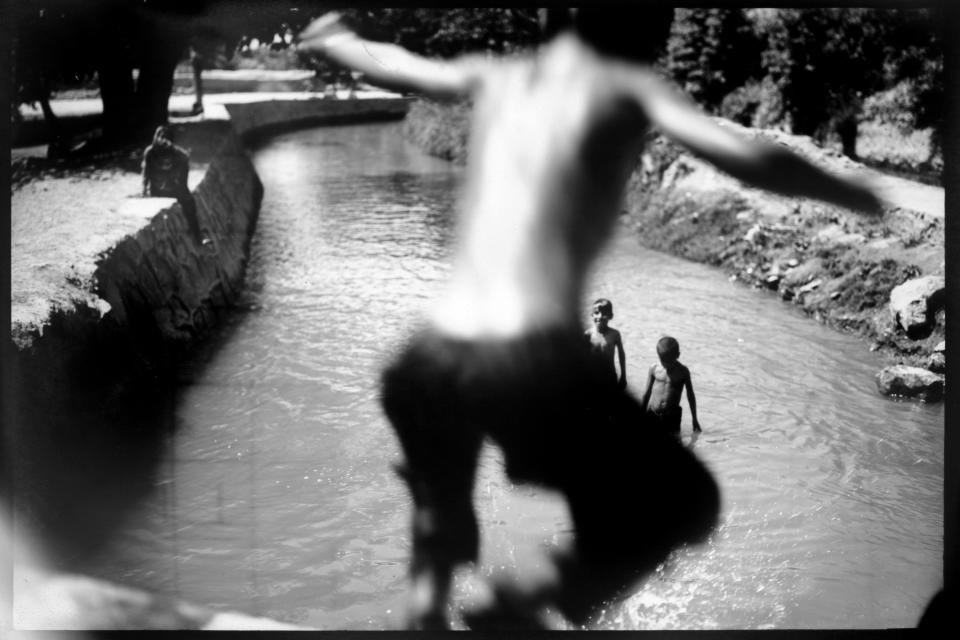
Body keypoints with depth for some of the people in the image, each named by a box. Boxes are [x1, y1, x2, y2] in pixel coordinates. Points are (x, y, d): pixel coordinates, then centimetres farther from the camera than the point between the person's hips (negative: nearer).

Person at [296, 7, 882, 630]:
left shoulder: (495, 77, 17)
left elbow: (394, 65, 35)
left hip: (432, 360, 6)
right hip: (535, 363, -6)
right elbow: (749, 160, -9)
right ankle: (526, 596, -5)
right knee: (685, 503, 13)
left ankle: (427, 606, 25)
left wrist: (335, 40, 56)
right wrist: (862, 196, 6)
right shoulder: (628, 88, 4)